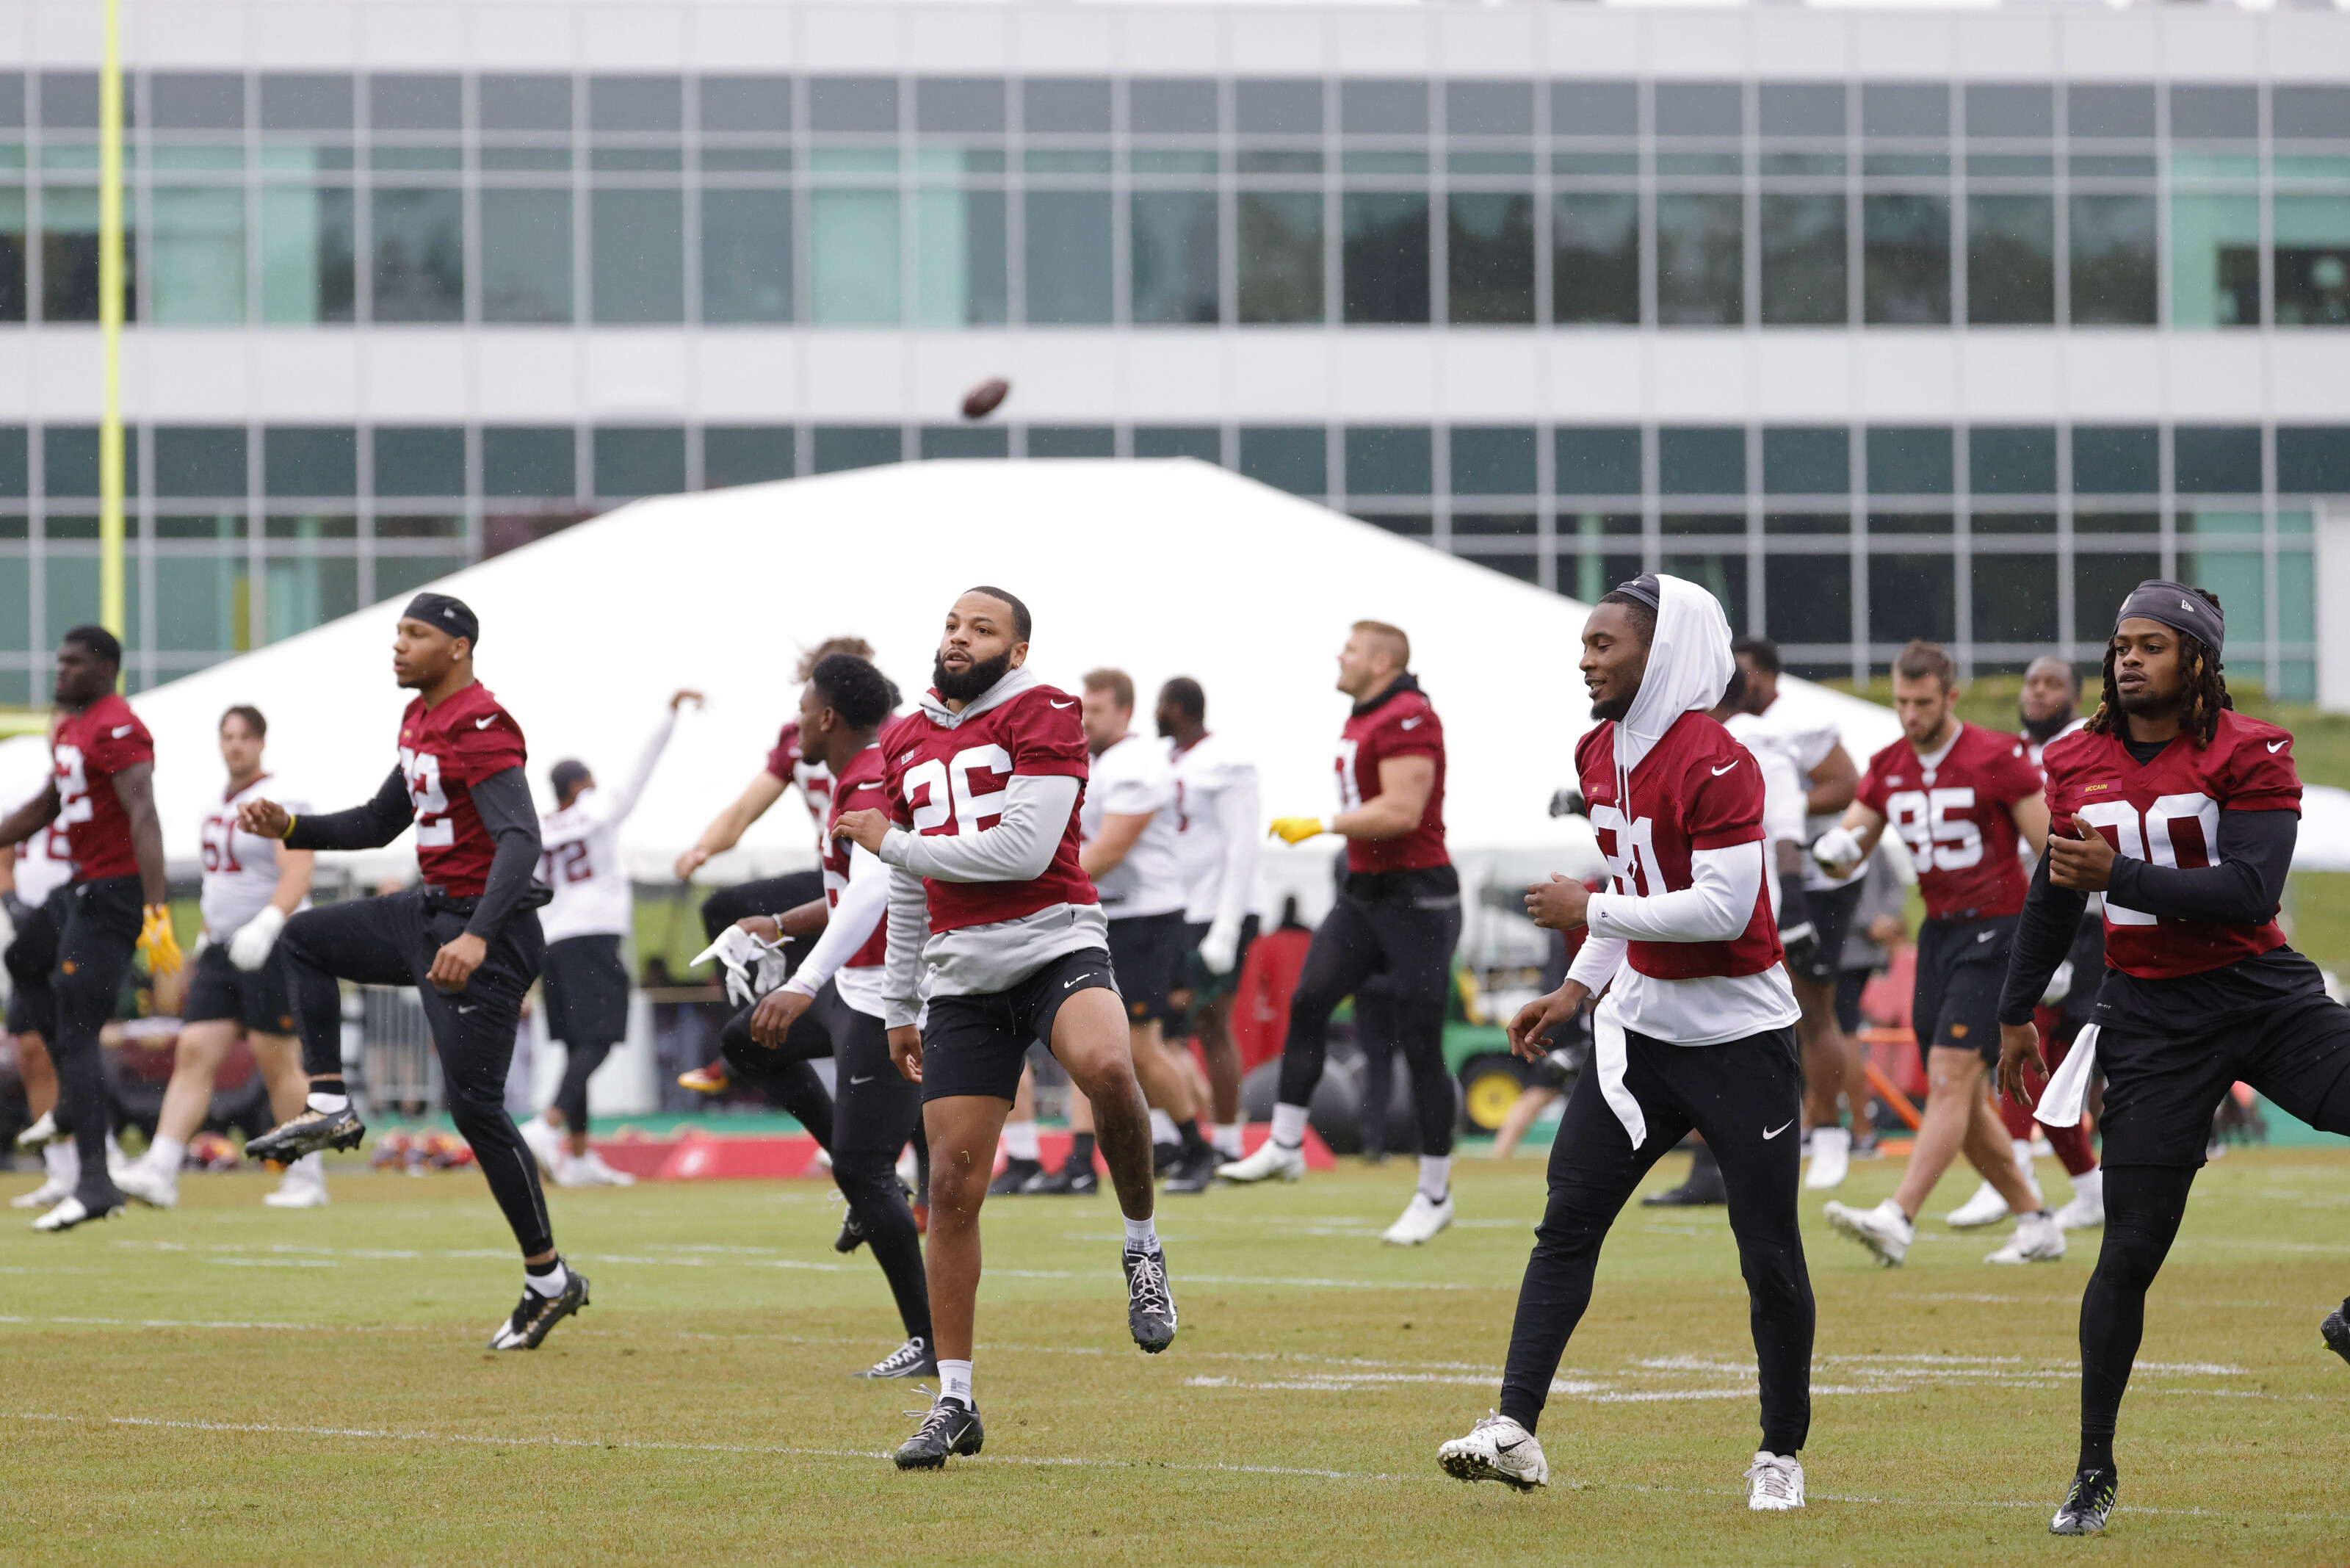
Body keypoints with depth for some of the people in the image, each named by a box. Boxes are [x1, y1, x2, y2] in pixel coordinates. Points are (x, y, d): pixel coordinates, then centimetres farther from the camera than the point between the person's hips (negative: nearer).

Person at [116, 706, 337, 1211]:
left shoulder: (280, 800, -11)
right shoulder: (220, 803, 15)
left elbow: (298, 872, -22)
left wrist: (265, 925, -34)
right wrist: (208, 934, 25)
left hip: (275, 947, -8)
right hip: (224, 950, 8)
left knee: (276, 1061, -3)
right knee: (194, 1052, -3)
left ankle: (308, 1175, 9)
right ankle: (160, 1170, -10)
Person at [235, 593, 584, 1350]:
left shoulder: (480, 731, -20)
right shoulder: (419, 722, 12)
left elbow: (520, 839, -31)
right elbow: (380, 824, 22)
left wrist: (477, 938, -44)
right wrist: (289, 828, 7)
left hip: (485, 934, -10)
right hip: (428, 913, 10)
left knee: (475, 1106, -9)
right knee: (305, 939, 19)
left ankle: (549, 1280, -1)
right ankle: (329, 1109, 14)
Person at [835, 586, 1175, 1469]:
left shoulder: (1042, 718, -3)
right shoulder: (906, 744, 17)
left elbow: (1023, 850, -15)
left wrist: (893, 843, -6)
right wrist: (901, 1009, 25)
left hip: (1055, 945, -5)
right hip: (961, 975, 5)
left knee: (1103, 1065, -37)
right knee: (952, 1183, 0)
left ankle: (1142, 1246, -12)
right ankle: (954, 1402, 6)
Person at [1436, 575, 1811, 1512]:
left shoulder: (1714, 766, -20)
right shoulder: (1601, 755, 7)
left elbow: (1724, 907, -26)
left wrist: (1592, 912, -18)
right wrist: (1580, 989, 12)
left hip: (1739, 1037, -7)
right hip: (1642, 1023, 8)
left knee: (1768, 1254, 1)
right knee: (1567, 1222, -3)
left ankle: (1781, 1456, 15)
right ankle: (1516, 1430, -6)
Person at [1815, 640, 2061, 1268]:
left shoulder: (1998, 758, -9)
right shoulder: (1889, 768, 9)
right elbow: (1844, 851, 11)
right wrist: (1836, 849, -15)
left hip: (1995, 930, -7)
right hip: (1939, 930, 7)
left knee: (1950, 1076, -16)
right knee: (1961, 1097, 7)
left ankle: (1897, 1219, -27)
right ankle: (2036, 1224, 18)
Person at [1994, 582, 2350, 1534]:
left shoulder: (2249, 756, -8)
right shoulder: (2079, 764, 6)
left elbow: (2250, 894, -20)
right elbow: (2055, 896, 21)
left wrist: (2120, 873, -26)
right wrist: (2016, 1015, 26)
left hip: (2263, 994, -2)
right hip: (2150, 1019, 2)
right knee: (2132, 1250, -2)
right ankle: (2095, 1473, 7)